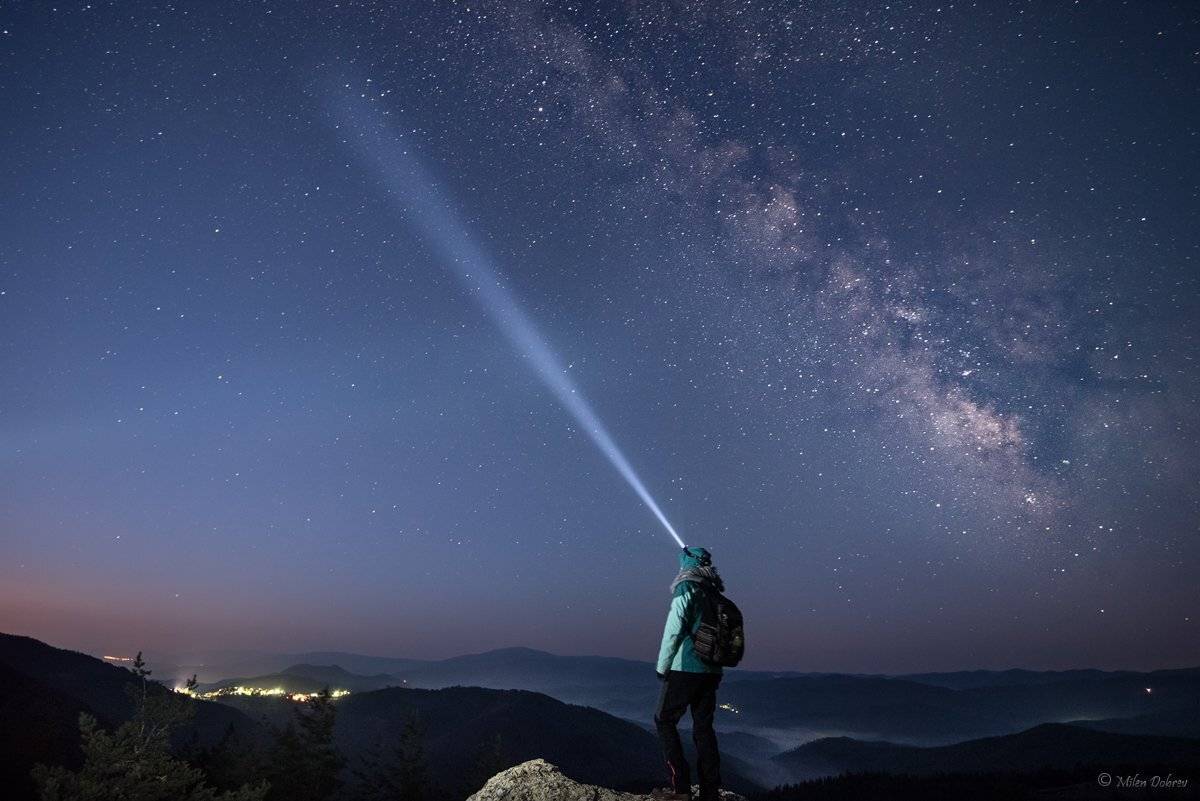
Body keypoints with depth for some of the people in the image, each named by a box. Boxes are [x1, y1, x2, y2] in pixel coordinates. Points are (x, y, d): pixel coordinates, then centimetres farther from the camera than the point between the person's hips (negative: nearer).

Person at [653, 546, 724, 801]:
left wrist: (662, 666, -4)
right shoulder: (716, 594, 10)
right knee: (704, 727, 13)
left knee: (665, 721, 7)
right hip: (711, 672, 7)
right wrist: (714, 669, 20)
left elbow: (673, 631, -13)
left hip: (684, 669, -7)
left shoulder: (686, 589, -10)